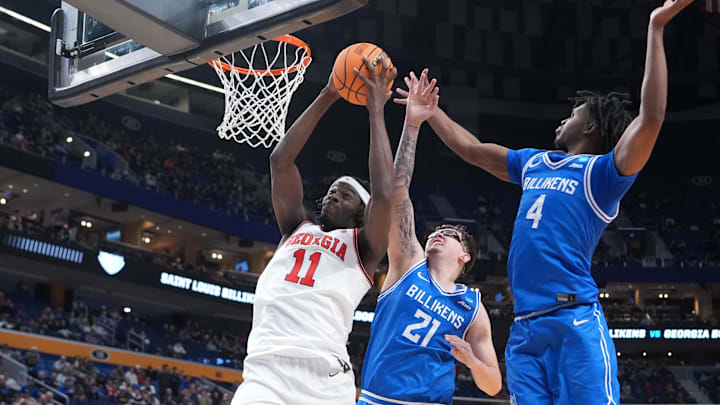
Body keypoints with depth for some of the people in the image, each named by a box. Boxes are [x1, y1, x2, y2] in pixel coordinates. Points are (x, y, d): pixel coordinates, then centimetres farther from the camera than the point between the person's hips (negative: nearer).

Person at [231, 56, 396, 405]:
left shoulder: (363, 247, 15)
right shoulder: (296, 230, 26)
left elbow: (384, 194, -2)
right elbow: (280, 161, 19)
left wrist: (376, 111, 5)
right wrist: (326, 99, 17)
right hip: (264, 373, 3)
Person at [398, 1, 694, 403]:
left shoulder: (601, 172, 1)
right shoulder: (534, 162, 22)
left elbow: (651, 118, -15)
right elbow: (471, 149, 35)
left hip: (575, 322, -7)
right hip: (524, 327, 7)